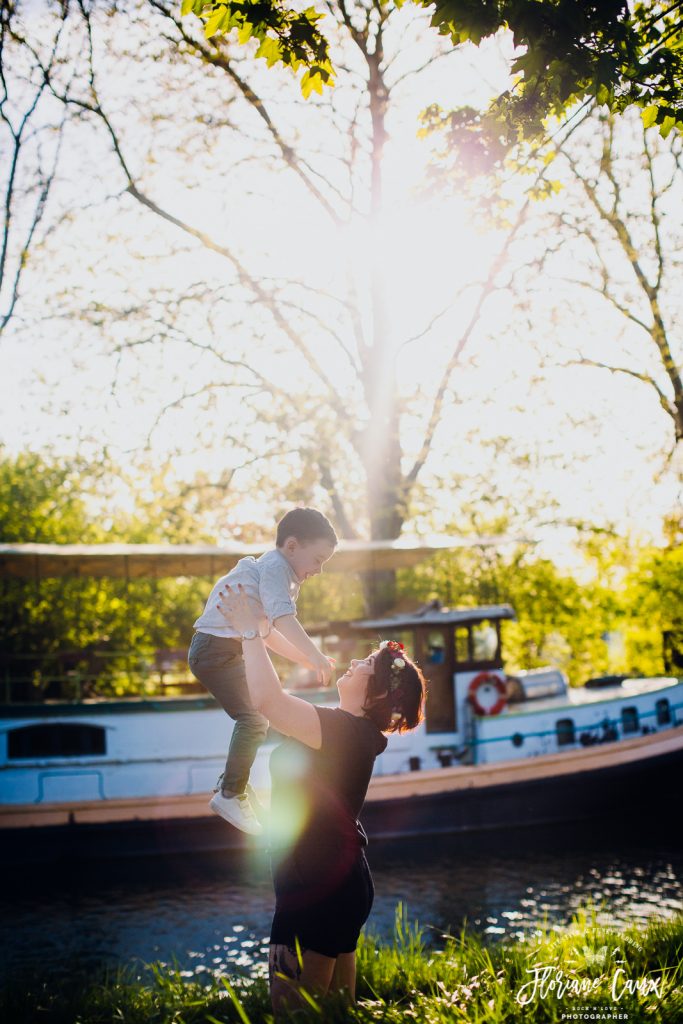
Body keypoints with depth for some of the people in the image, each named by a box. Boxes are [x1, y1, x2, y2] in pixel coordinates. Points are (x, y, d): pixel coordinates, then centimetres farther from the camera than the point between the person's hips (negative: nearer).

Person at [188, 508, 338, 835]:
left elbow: (270, 634, 23)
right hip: (217, 647, -11)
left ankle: (234, 782, 34)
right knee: (254, 718, -20)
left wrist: (307, 660, 16)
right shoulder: (275, 568, -14)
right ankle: (230, 795, -12)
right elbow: (283, 618, -32)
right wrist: (315, 655, -38)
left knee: (258, 716, 21)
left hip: (232, 649, 11)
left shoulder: (277, 573, 19)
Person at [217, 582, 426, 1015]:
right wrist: (256, 630, 18)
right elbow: (274, 699, 20)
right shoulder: (352, 730, 8)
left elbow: (267, 699, -33)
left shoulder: (345, 730, -21)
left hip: (319, 889, -10)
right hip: (339, 882, 10)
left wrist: (251, 631, -21)